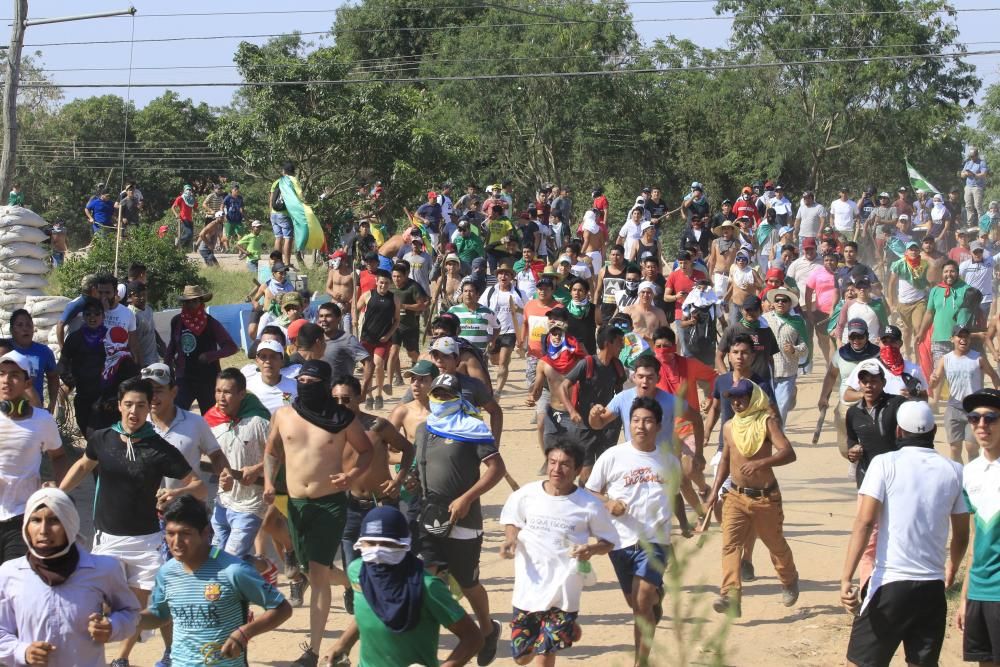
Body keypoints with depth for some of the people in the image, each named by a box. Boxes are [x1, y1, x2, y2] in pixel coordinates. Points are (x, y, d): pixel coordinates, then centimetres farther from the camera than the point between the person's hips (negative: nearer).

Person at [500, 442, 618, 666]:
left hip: (564, 591, -3)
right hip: (528, 587, 3)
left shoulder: (589, 505, -6)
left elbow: (609, 541, 4)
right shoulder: (527, 495, -1)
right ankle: (567, 629, 38)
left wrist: (592, 549, -18)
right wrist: (510, 539, -4)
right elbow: (511, 519, 17)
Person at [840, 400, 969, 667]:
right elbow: (961, 535, 15)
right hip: (933, 586, 3)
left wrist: (846, 578, -15)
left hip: (889, 584, -3)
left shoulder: (885, 464, -4)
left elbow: (864, 522, -12)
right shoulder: (953, 471, 6)